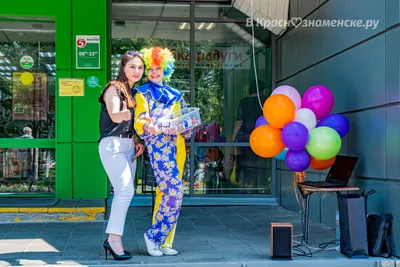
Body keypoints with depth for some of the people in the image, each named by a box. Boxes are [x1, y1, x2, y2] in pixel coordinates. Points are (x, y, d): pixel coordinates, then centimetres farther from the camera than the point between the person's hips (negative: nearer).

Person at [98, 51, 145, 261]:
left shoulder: (134, 92, 16)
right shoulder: (114, 88, -8)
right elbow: (114, 116, -24)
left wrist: (137, 141, 6)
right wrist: (122, 115, -47)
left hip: (129, 146, 8)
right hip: (112, 144, -8)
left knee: (123, 193, 6)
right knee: (126, 190, -19)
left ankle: (113, 239, 10)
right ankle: (114, 238, -19)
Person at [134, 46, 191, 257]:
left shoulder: (175, 95, 21)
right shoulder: (143, 93, 5)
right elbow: (140, 120, -8)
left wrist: (187, 128, -2)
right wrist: (148, 126, -31)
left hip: (176, 146, 6)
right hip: (159, 146, -6)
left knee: (167, 192, 7)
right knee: (174, 192, -16)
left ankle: (164, 241, 12)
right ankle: (154, 235, -3)